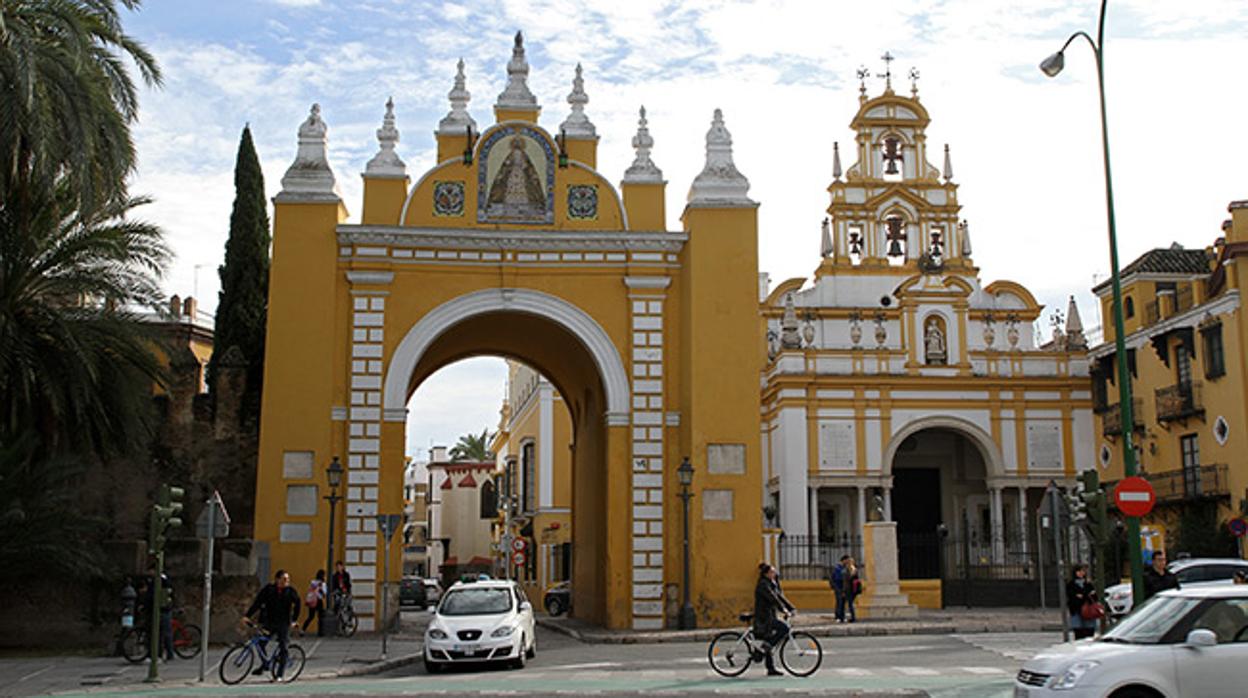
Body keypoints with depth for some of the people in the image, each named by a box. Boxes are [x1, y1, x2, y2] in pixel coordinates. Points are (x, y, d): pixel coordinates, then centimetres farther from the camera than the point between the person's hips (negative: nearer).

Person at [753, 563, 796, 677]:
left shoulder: (773, 584, 17)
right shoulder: (763, 585, -13)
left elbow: (780, 597, 17)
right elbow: (772, 598, -23)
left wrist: (792, 608, 6)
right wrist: (783, 610, -30)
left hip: (770, 617, 10)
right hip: (763, 617, -10)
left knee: (769, 643, 9)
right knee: (785, 628, -23)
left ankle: (771, 669, 12)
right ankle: (766, 645, -15)